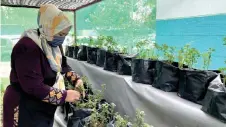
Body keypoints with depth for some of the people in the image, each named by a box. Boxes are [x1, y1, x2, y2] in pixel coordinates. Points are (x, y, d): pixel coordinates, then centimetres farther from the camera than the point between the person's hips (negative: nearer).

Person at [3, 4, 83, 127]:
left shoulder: (54, 45, 2)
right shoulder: (28, 47, -26)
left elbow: (63, 66, 13)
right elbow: (34, 87, -30)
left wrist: (76, 79, -5)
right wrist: (64, 95, -26)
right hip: (26, 110, -8)